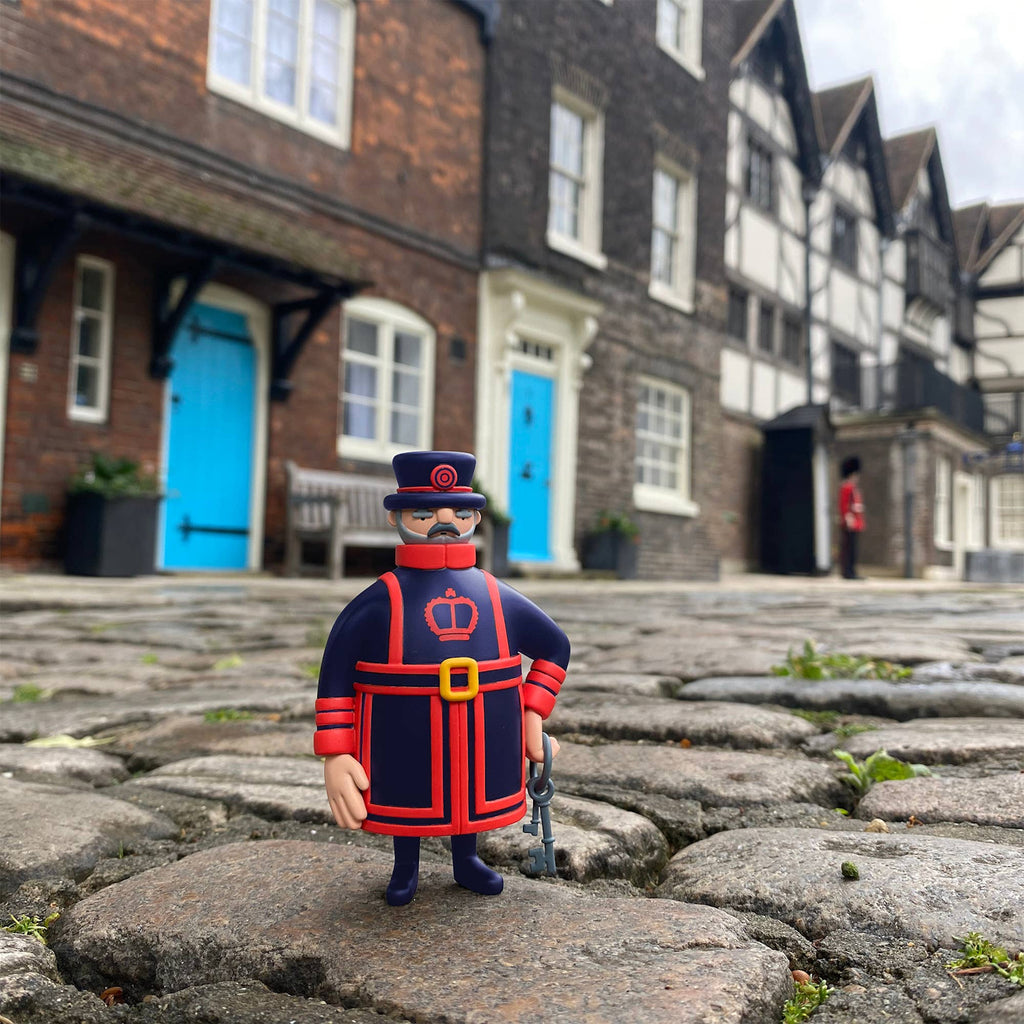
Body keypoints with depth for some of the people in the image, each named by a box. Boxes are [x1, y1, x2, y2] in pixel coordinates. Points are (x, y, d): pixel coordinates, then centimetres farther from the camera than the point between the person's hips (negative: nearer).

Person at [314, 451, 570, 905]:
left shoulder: (499, 600, -3)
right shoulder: (380, 602, -13)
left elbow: (555, 647, 10)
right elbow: (336, 676, -8)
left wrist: (533, 713, 1)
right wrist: (335, 756, -11)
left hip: (480, 747, 3)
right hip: (407, 746, -3)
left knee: (469, 796, 20)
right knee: (407, 798, 15)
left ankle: (465, 860, 45)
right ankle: (405, 868, 41)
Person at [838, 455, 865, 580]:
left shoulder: (855, 488, 20)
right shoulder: (846, 487, -10)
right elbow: (843, 505, -16)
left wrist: (860, 523, 21)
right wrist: (848, 519, -21)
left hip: (856, 524, 10)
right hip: (850, 524, -10)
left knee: (852, 548, 10)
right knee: (848, 547, -8)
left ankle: (851, 573, 12)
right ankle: (848, 573, -7)